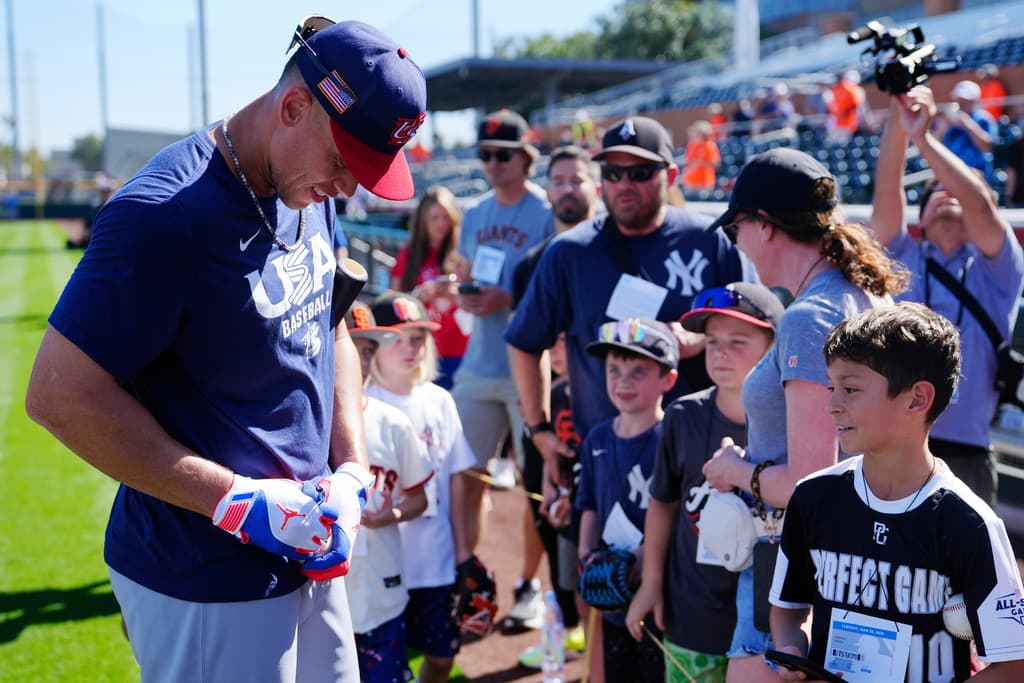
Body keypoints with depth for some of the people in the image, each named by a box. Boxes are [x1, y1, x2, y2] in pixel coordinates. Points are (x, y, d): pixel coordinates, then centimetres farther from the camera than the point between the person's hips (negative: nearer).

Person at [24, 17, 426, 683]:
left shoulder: (311, 190, 3)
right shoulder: (170, 213, -23)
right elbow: (60, 394, -22)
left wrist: (350, 466, 3)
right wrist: (238, 501, -20)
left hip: (307, 550, 8)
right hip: (208, 584, -8)